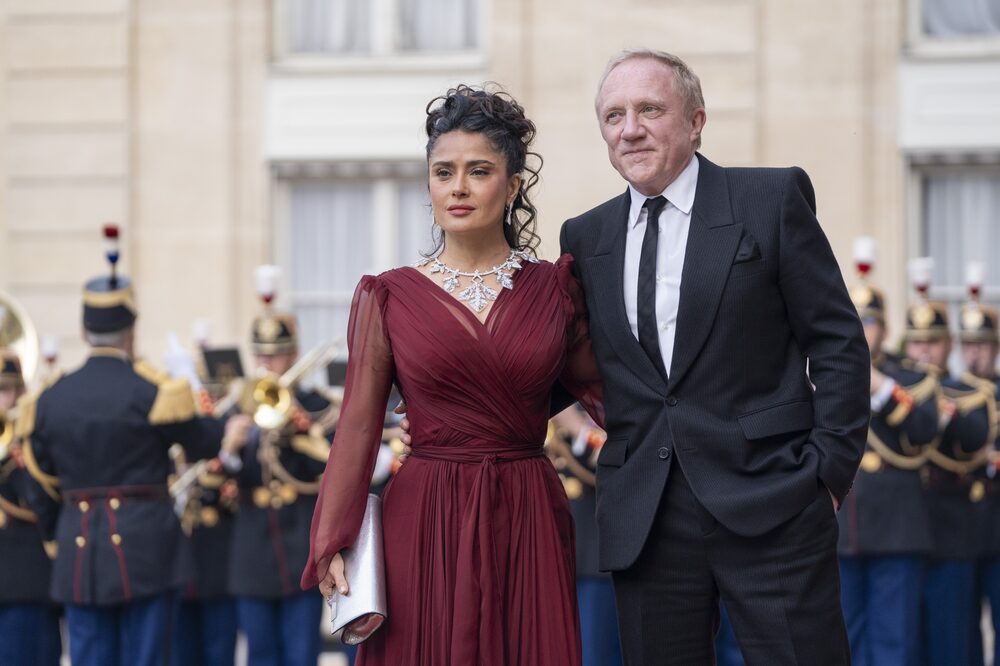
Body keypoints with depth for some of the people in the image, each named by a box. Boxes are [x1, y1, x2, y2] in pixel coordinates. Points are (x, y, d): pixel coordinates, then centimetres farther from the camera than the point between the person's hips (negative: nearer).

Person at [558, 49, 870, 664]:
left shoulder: (774, 199, 1)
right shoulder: (586, 237, 13)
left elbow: (838, 342, 0)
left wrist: (830, 468, -6)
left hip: (770, 505, -3)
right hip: (643, 518, 4)